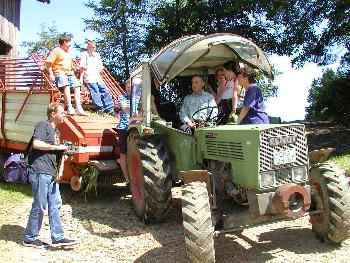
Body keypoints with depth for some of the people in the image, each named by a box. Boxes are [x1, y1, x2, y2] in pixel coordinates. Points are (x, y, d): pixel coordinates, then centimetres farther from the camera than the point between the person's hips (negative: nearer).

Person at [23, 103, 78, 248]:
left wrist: (63, 151, 7)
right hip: (40, 172, -9)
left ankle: (58, 238, 14)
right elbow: (36, 144, -22)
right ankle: (29, 238, 14)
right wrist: (57, 147, -15)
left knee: (55, 205, 8)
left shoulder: (55, 130, 20)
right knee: (39, 206, -1)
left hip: (51, 173, 9)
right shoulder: (43, 125, -8)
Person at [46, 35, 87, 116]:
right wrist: (51, 74, -15)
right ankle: (69, 108, -37)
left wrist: (73, 68, 22)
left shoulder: (68, 52, 28)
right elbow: (48, 62, -5)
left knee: (76, 86, -17)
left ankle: (79, 108, -24)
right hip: (60, 73, -7)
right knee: (66, 86, -32)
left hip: (69, 73, 7)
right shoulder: (56, 50, 3)